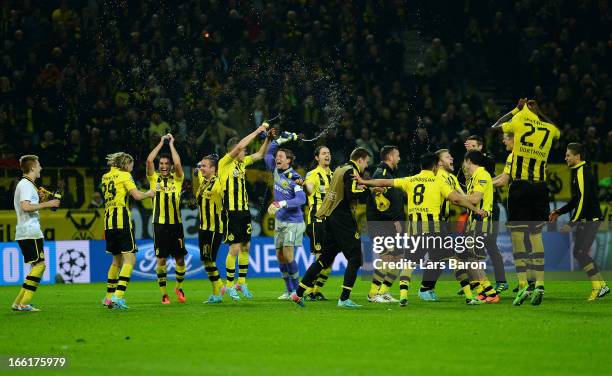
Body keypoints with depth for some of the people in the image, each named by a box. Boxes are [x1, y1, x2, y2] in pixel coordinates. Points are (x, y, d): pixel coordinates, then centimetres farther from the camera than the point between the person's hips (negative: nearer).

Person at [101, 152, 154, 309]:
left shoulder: (105, 177, 17)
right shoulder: (124, 175, -3)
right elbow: (137, 195, -12)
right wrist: (149, 194, 7)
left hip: (108, 220, 7)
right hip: (122, 219, -7)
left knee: (117, 259, 19)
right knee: (129, 258, -8)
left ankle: (109, 296, 22)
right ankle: (118, 295, -22)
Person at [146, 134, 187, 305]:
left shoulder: (177, 179, 6)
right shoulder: (154, 179, 7)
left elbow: (178, 163, -12)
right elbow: (149, 160, -6)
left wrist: (171, 144, -2)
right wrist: (161, 143, 1)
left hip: (176, 223, 0)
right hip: (160, 224, 0)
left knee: (180, 259, 2)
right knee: (161, 259, -2)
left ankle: (179, 287, 23)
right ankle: (164, 293, 5)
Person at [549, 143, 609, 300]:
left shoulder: (583, 172, -16)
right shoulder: (577, 172, 17)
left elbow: (583, 200, -22)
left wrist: (572, 223, -21)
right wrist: (559, 212, 20)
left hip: (590, 219, -10)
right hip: (585, 219, 10)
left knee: (581, 252, -14)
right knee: (578, 253, 9)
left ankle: (599, 286, -11)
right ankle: (601, 285, 11)